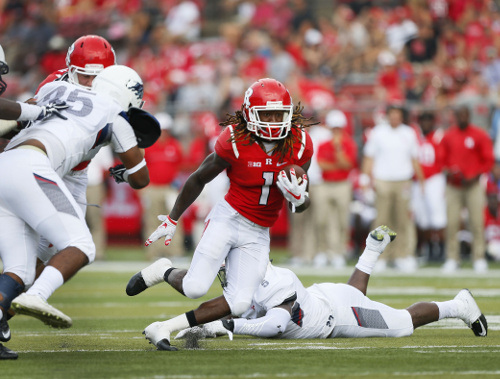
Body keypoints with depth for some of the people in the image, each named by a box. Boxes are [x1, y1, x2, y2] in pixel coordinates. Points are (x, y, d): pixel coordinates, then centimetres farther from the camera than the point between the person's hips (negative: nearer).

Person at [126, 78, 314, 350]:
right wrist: (172, 219, 8)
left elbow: (301, 205, 3)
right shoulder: (234, 142, -16)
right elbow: (199, 179, 0)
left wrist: (298, 198, -23)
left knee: (239, 303, -9)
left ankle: (163, 329, 4)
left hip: (258, 234, 4)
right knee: (196, 288, -19)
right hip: (228, 218, -4)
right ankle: (163, 272, 18)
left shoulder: (300, 146, -6)